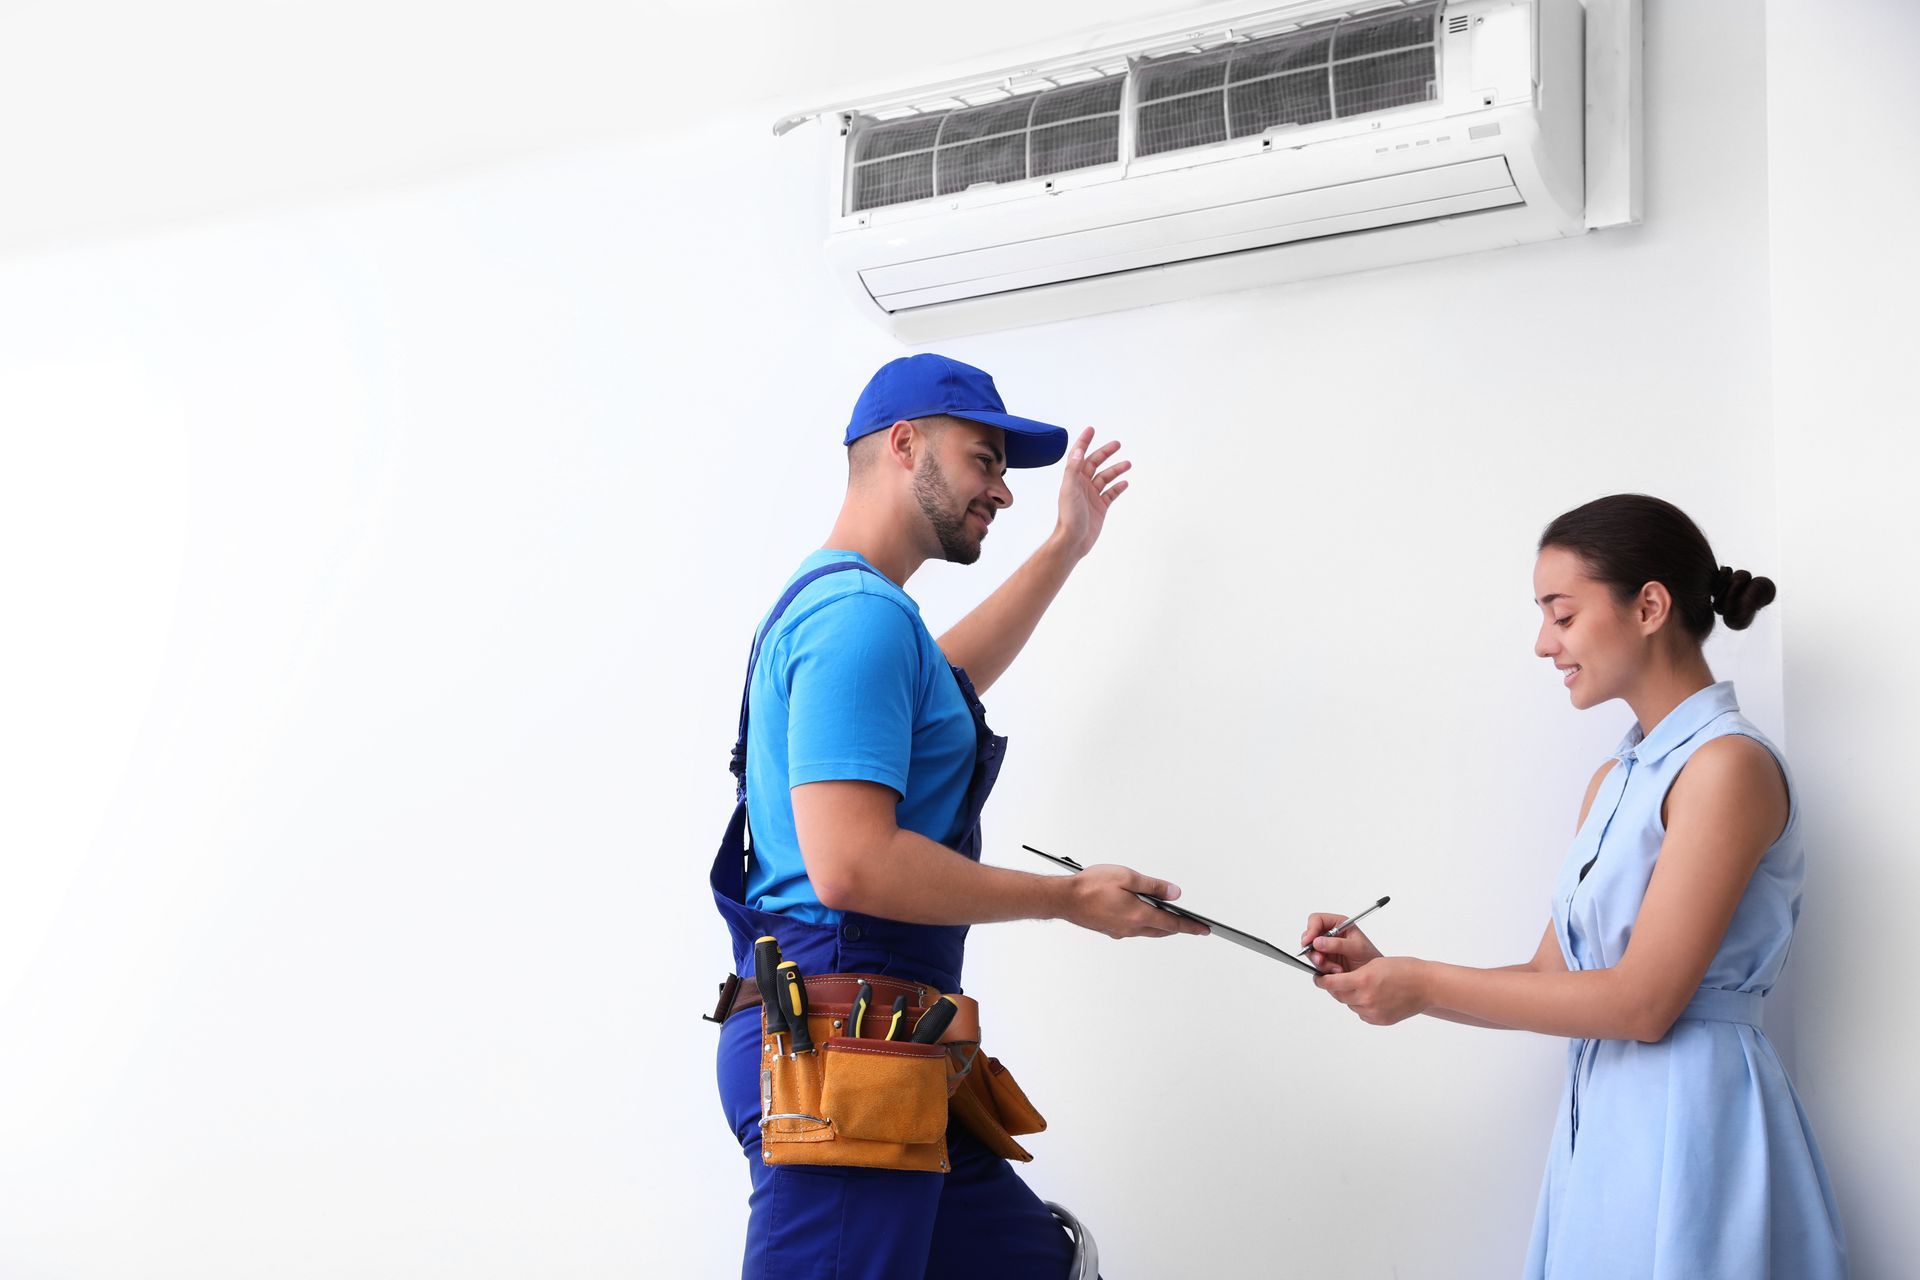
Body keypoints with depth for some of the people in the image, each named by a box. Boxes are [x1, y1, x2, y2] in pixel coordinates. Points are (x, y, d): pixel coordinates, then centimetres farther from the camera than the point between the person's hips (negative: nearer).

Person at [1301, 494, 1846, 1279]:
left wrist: (1426, 986, -14)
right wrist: (1387, 972, 0)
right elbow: (1551, 978, 13)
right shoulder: (1613, 781, 15)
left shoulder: (1730, 766, -12)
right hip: (1600, 1122, 8)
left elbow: (1643, 1001, -17)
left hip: (1688, 1123, -7)